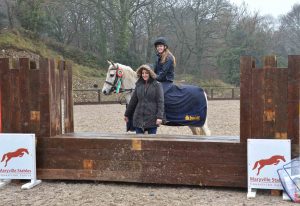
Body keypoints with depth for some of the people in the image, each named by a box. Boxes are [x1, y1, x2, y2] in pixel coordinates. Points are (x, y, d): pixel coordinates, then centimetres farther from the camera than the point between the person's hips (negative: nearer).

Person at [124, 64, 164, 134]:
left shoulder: (157, 85, -4)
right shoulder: (138, 85, 8)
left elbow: (160, 102, -9)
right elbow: (133, 101, 14)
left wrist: (159, 117, -17)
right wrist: (127, 114, 17)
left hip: (152, 118, -4)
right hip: (139, 118, 4)